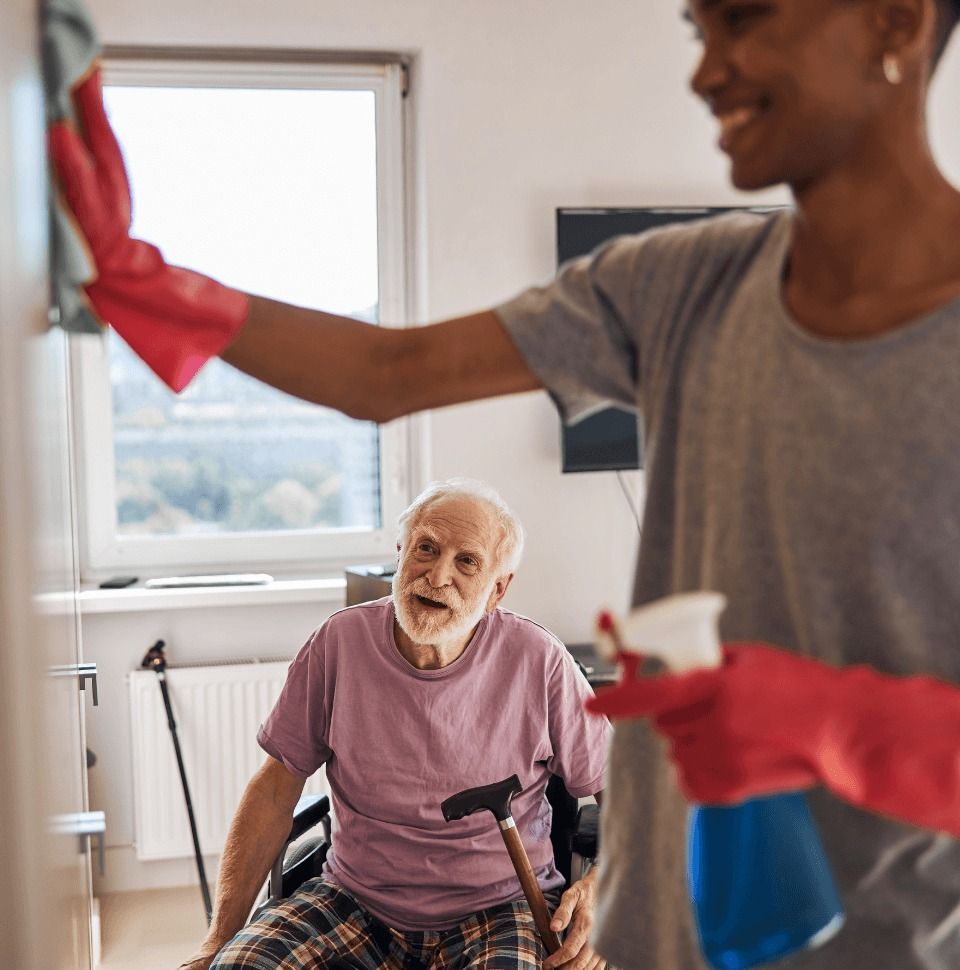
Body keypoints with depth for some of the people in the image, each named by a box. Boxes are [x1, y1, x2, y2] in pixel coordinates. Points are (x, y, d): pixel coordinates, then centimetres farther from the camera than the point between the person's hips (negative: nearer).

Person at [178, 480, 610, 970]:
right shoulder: (340, 643, -5)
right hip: (357, 904, 2)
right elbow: (276, 787, 0)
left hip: (500, 908, -1)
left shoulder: (539, 662, -9)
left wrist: (599, 888, -18)